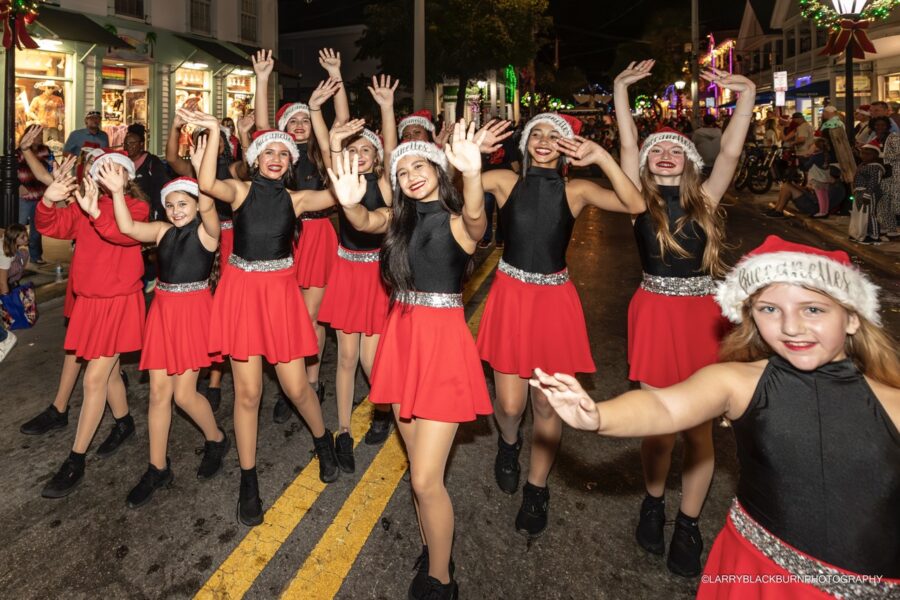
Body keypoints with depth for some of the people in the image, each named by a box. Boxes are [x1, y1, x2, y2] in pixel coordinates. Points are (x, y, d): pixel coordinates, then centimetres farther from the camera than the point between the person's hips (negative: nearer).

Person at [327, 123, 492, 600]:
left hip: (442, 341, -5)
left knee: (425, 479, -5)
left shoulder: (458, 221, -5)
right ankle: (431, 552, 38)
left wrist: (472, 174, -50)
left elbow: (475, 216, -30)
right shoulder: (399, 218, 9)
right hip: (401, 337, 6)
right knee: (418, 467, 17)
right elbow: (365, 222, -12)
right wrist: (350, 204, -35)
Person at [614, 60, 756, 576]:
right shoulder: (642, 200, 4)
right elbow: (628, 147, 0)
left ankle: (689, 525, 21)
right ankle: (653, 504, 30)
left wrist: (747, 95, -9)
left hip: (705, 315, 1)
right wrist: (621, 89, 0)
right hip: (657, 313, -1)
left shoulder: (704, 200, 6)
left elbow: (731, 152, -4)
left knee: (699, 424, 5)